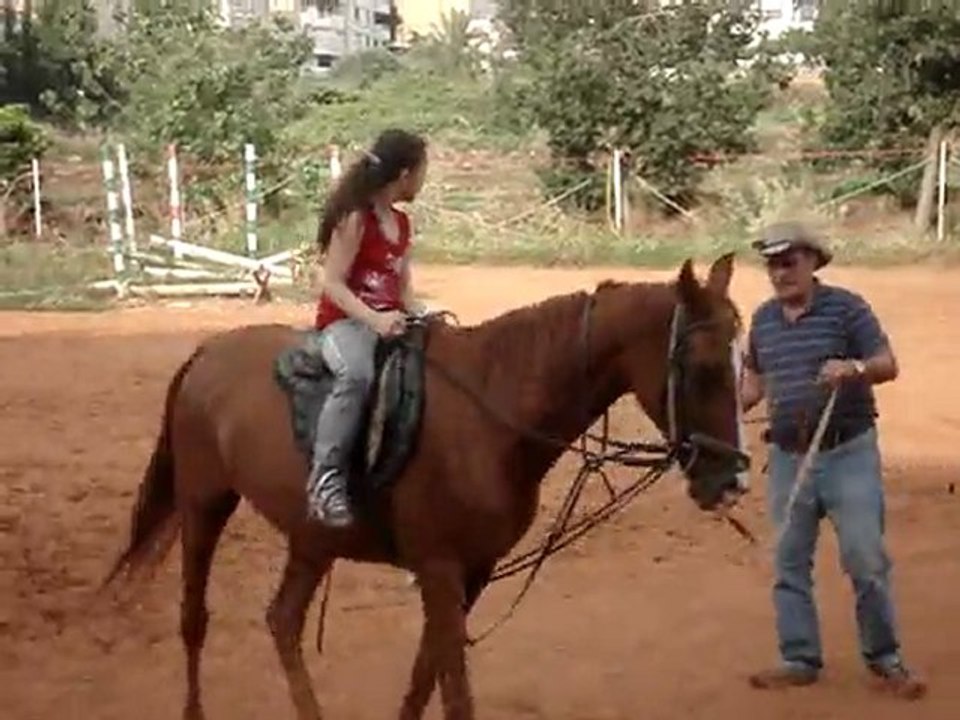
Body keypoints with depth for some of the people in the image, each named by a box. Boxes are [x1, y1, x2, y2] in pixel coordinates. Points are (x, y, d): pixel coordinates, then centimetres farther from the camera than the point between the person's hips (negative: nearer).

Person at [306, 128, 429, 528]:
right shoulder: (356, 218, -12)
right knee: (358, 374, -38)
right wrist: (375, 319, -28)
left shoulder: (401, 223, 14)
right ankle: (326, 476, -35)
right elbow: (332, 282, -16)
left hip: (389, 322, 9)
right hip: (345, 321, -9)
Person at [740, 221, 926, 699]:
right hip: (787, 458, 5)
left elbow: (888, 365, -11)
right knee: (790, 563, 8)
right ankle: (799, 659, 18)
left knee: (866, 560, -2)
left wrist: (854, 368, -32)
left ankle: (884, 658, 12)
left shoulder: (846, 307, -7)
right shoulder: (763, 319, 8)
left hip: (849, 453, -5)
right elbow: (756, 381, 18)